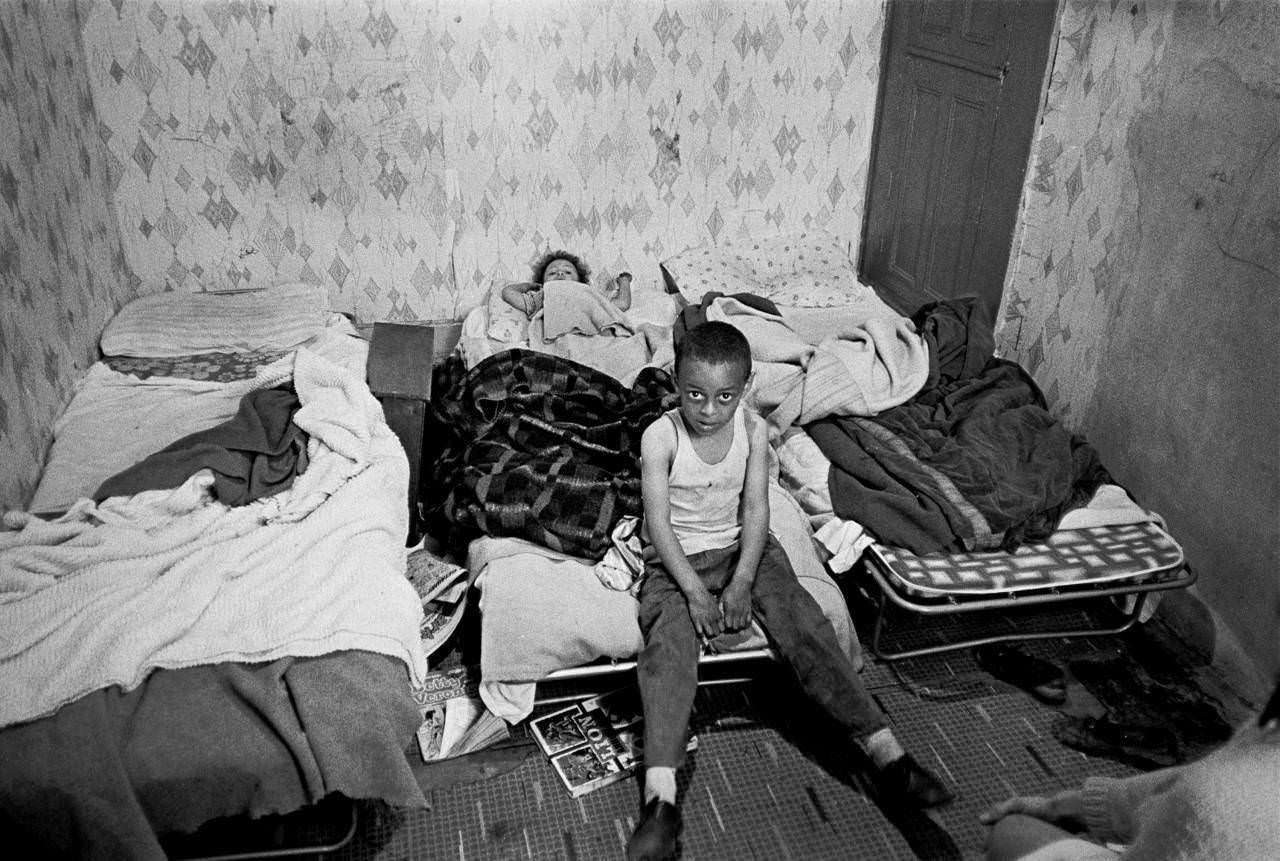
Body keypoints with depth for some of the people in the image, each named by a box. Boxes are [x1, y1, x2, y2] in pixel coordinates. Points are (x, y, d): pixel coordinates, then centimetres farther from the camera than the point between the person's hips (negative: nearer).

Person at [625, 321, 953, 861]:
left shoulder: (753, 431, -5)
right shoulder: (660, 438, -13)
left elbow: (756, 509, -8)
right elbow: (658, 522, -16)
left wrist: (741, 582, -20)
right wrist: (694, 591, -23)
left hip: (743, 548, 3)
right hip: (675, 559, -2)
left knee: (803, 621, -18)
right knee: (669, 643, -27)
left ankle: (885, 754, -20)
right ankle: (660, 799, -37)